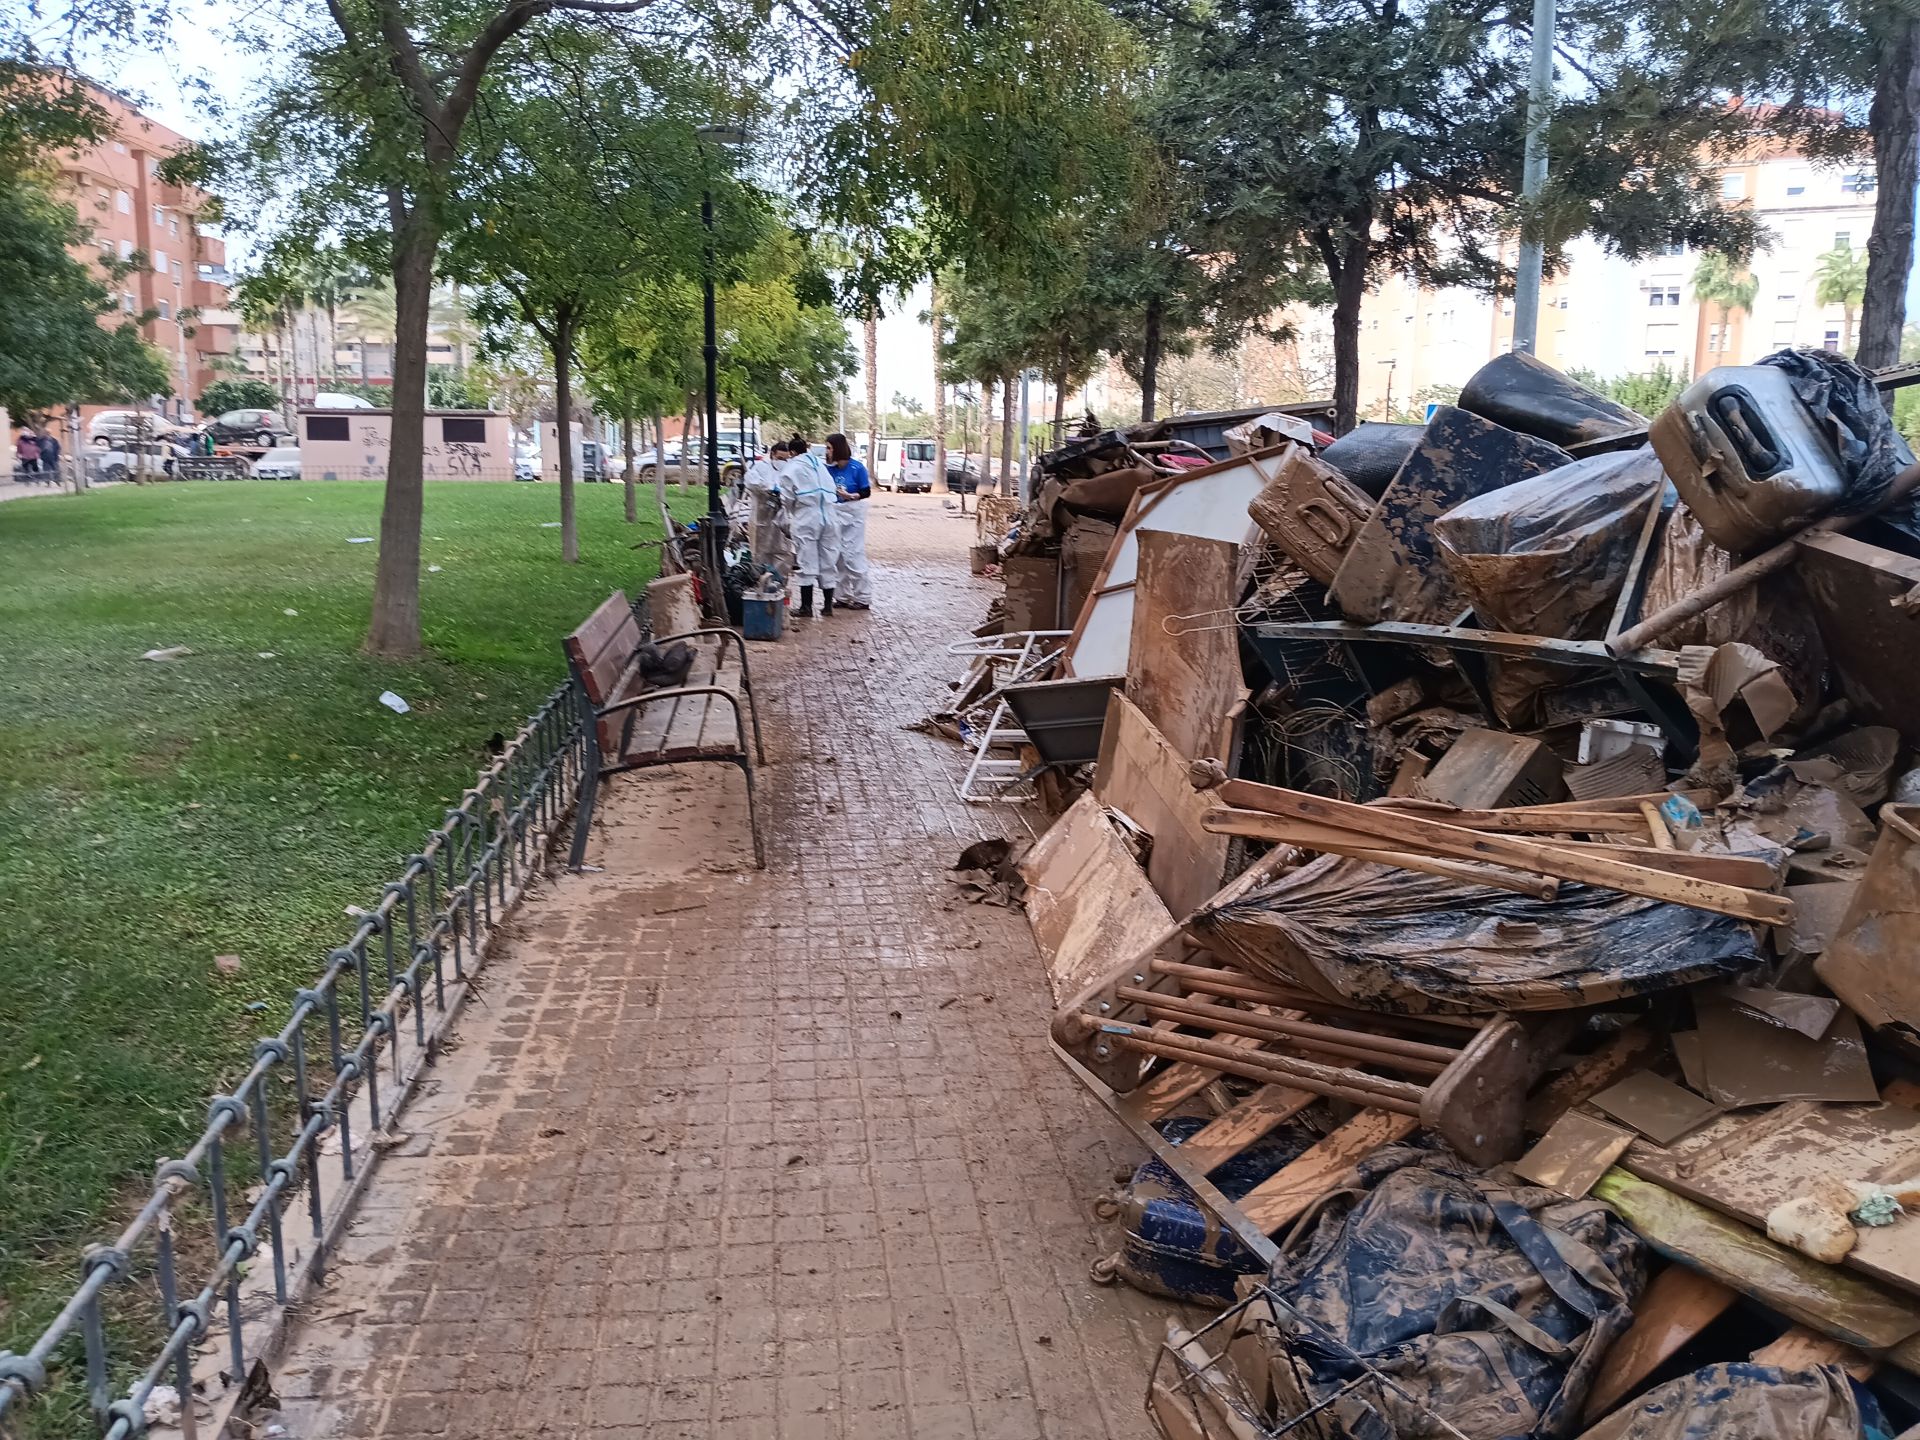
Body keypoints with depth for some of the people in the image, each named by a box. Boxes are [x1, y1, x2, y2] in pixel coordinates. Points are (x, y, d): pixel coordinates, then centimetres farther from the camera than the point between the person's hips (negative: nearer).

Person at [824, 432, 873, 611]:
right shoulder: (829, 468, 0)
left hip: (853, 514, -5)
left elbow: (867, 492, -9)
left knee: (853, 555, -5)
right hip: (835, 513, 5)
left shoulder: (857, 468, -11)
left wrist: (850, 496, -22)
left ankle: (863, 598, 3)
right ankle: (844, 596, 19)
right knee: (838, 556, 9)